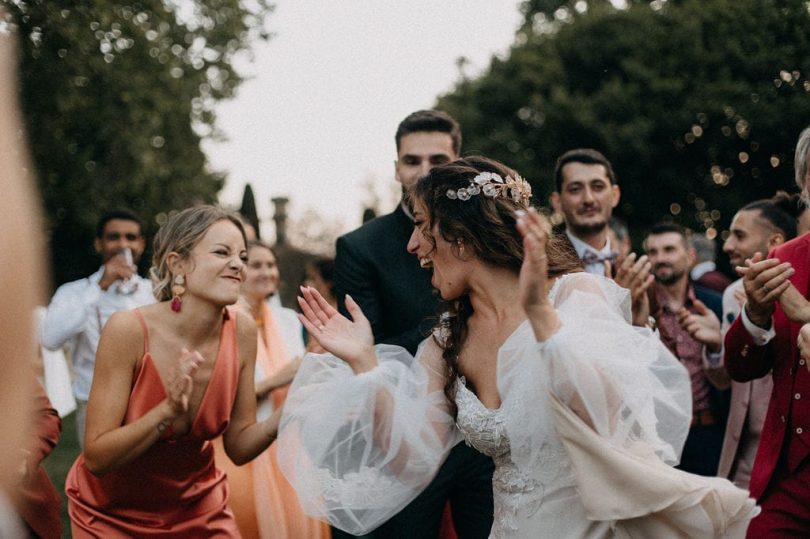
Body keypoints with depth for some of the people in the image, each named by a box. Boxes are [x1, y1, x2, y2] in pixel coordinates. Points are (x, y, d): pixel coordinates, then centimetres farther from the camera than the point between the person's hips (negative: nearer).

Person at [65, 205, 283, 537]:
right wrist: (168, 411, -37)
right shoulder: (129, 330, -25)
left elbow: (239, 447, -7)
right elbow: (96, 458, -23)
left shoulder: (241, 331, -13)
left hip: (199, 508, 3)